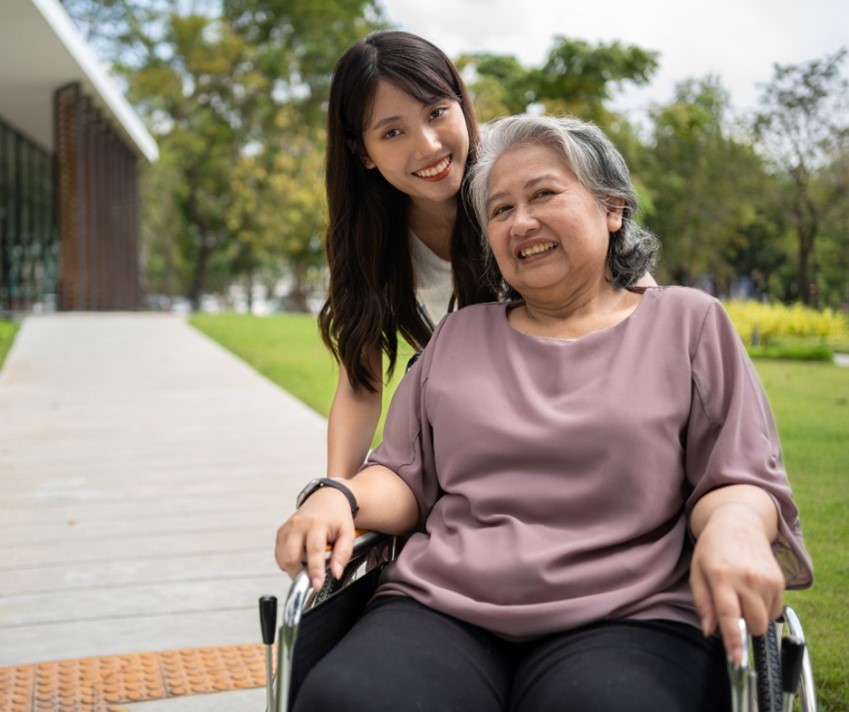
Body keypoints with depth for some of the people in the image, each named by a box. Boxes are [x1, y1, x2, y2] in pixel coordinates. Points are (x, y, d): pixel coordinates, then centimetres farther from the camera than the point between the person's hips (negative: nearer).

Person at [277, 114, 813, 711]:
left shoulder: (688, 323, 13)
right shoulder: (459, 336, 22)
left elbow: (740, 481, 7)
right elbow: (405, 477, 19)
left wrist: (734, 526, -18)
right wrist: (339, 498, -3)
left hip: (625, 621, -2)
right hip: (442, 609, 3)